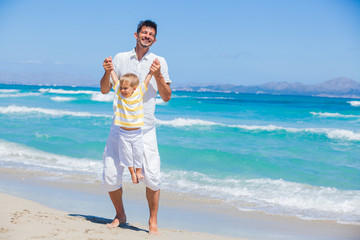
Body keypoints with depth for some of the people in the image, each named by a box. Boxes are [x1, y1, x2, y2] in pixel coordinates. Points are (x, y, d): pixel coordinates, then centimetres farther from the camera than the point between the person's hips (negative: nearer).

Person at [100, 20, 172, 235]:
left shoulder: (159, 62, 6)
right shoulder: (120, 58, 9)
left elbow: (167, 97, 3)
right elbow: (105, 90, 10)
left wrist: (157, 76, -12)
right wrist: (108, 72, -8)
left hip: (145, 128, -1)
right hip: (120, 126, 2)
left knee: (152, 177, -11)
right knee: (110, 178, 0)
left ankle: (153, 222, 7)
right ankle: (120, 215, 24)